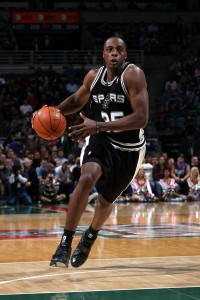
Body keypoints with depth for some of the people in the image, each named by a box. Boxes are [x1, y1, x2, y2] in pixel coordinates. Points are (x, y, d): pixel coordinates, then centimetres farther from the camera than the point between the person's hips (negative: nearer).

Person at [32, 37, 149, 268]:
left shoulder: (133, 75, -22)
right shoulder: (93, 76, -7)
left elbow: (141, 118, -31)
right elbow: (77, 101, 14)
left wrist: (98, 126, -37)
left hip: (129, 149, -1)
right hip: (102, 141, 2)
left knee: (106, 200, 16)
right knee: (87, 178, -29)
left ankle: (90, 236, 49)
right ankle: (65, 243, -25)